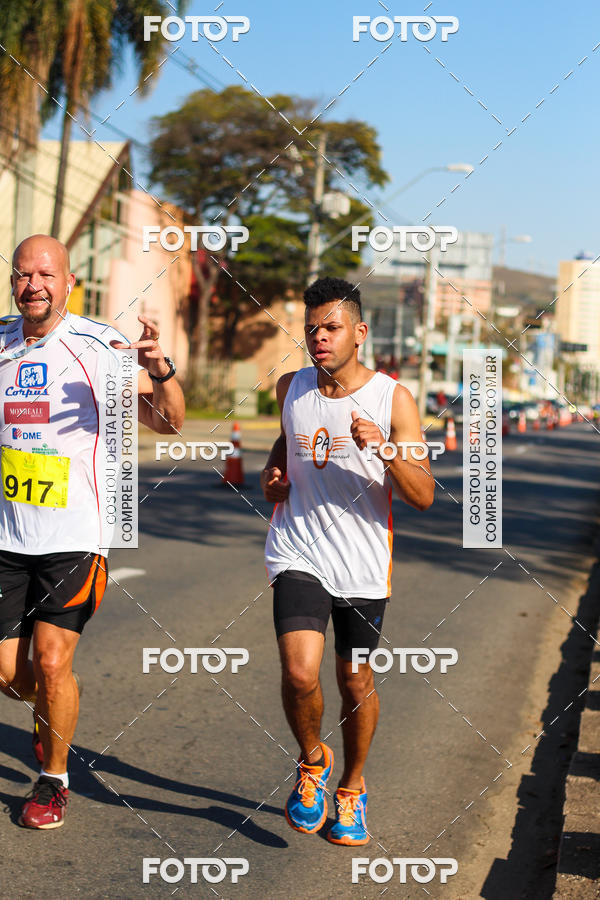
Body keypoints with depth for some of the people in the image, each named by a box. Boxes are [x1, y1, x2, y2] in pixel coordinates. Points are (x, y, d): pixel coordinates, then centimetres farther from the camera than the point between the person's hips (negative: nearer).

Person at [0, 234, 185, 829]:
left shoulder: (100, 346, -4)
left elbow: (167, 422, -1)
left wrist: (161, 371, -22)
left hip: (74, 535, -3)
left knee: (52, 664, -6)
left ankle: (53, 780, 18)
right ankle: (49, 710, 40)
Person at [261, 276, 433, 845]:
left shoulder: (392, 399, -8)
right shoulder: (291, 388, 3)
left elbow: (423, 497, -11)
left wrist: (386, 449, -27)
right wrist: (273, 471, 8)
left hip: (364, 564, -1)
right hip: (298, 554, 1)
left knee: (356, 682, 10)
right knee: (300, 673, -17)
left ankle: (351, 788, 35)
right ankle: (312, 760, 14)